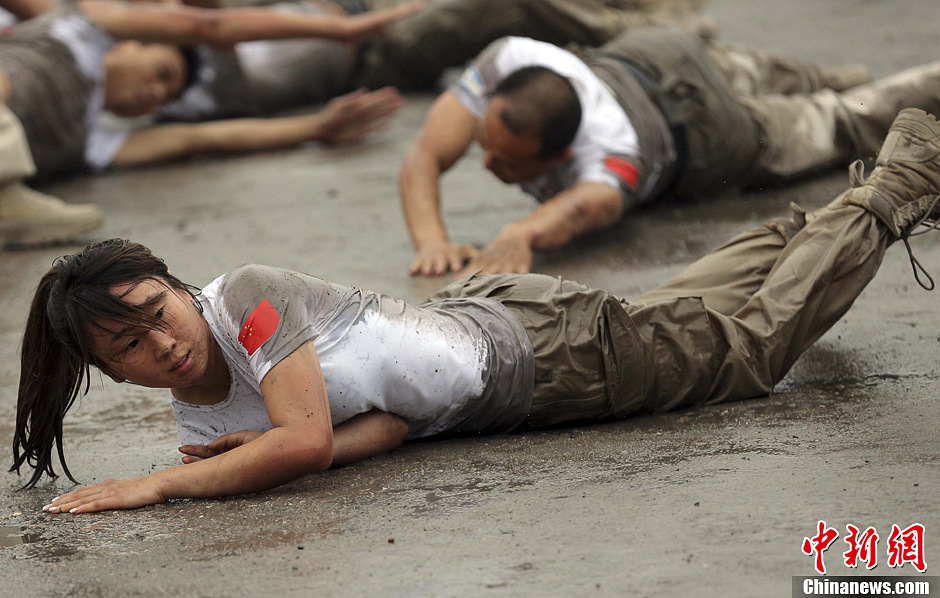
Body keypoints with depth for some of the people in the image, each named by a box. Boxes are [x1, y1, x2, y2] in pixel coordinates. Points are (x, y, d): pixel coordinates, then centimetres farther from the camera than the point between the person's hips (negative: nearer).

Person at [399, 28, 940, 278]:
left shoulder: (609, 152, -52)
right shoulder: (509, 62, -40)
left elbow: (585, 206, -75)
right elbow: (424, 157, -43)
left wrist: (521, 235, -97)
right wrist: (431, 239, -62)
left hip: (706, 133, -4)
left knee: (844, 126, 26)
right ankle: (836, 80, 68)